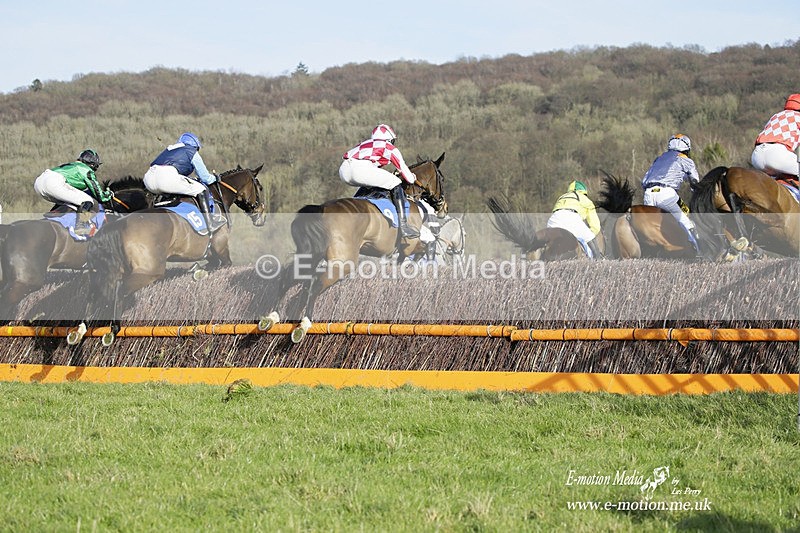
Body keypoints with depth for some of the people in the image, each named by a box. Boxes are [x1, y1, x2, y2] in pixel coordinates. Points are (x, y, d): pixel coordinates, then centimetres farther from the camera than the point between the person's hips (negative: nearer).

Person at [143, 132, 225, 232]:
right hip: (167, 177, -7)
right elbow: (206, 178, 19)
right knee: (201, 189, 6)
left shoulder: (169, 149, 37)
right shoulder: (192, 152, 19)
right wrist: (214, 178, 42)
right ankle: (209, 222, 2)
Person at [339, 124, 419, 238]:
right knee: (396, 185, 6)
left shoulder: (365, 144, 38)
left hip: (343, 171, 7)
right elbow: (403, 169, 24)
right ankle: (403, 226, -4)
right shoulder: (390, 148, 19)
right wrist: (412, 180, 44)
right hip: (361, 168, -7)